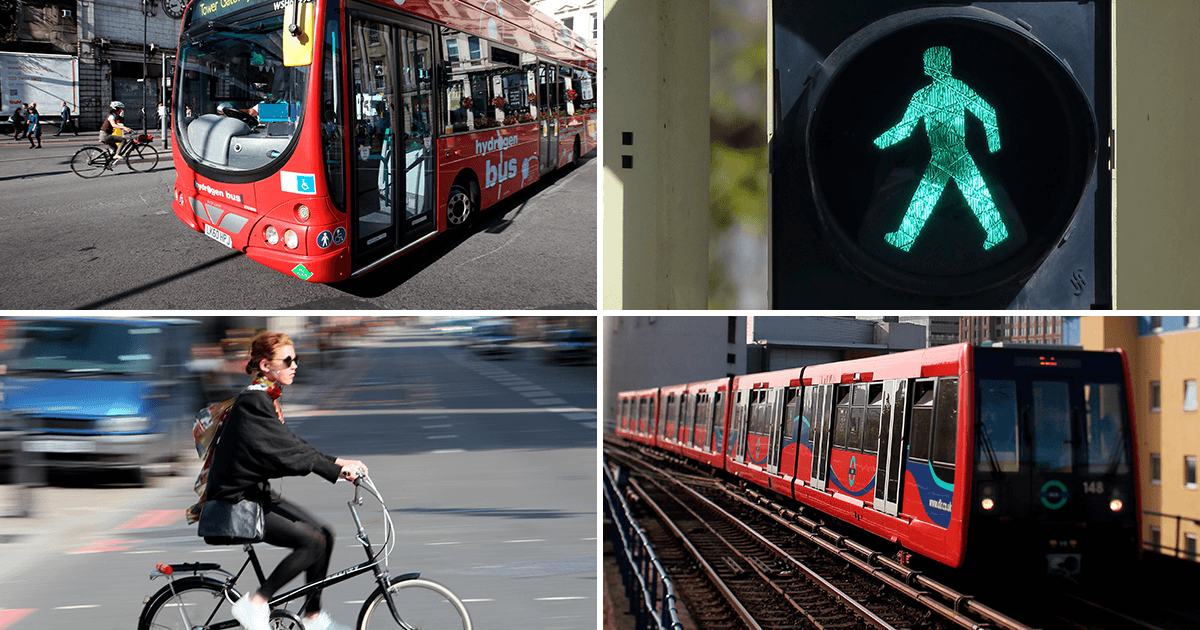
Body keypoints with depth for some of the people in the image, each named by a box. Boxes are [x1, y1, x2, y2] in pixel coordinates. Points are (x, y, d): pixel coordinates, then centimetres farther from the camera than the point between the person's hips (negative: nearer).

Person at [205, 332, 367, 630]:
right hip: (236, 501, -10)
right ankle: (254, 605, -12)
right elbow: (286, 452, -25)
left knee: (324, 533, 4)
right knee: (312, 542, -18)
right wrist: (336, 470, -25)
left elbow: (292, 445, 12)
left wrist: (337, 461, 0)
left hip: (258, 493, 10)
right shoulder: (253, 403, -20)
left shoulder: (266, 400, 12)